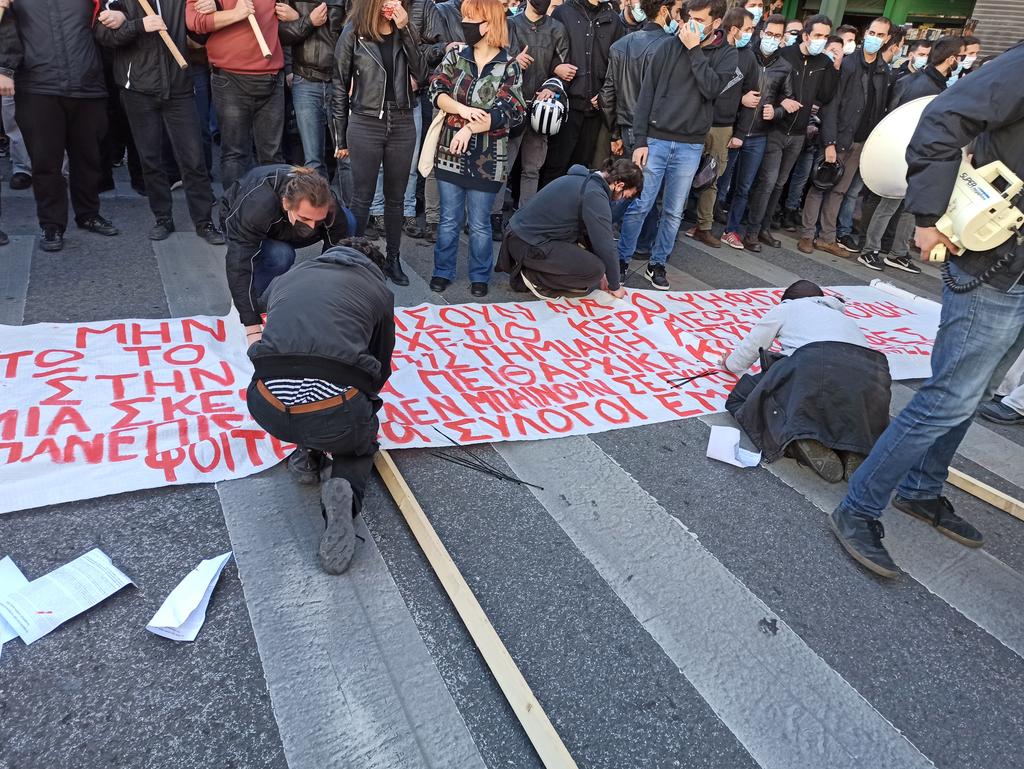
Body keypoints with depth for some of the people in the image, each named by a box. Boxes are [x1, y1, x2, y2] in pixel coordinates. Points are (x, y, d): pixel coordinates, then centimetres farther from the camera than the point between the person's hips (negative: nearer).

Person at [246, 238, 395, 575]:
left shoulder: (285, 279, 28)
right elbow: (381, 368, 28)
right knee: (360, 444, 31)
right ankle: (346, 490, 0)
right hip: (334, 415, -3)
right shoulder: (378, 289, 20)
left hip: (267, 409, 4)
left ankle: (308, 453, 22)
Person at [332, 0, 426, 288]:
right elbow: (341, 86, 1)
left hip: (402, 124, 3)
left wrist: (405, 30, -11)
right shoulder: (353, 34, -2)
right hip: (366, 125, -3)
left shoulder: (404, 32, 8)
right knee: (362, 198, 2)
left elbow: (421, 75, -4)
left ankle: (393, 259, 21)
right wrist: (340, 137, 1)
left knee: (396, 197, 9)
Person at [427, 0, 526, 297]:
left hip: (487, 159, -2)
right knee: (449, 219, 10)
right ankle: (443, 271, 25)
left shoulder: (509, 67, -3)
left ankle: (480, 276, 23)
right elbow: (436, 90, -4)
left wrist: (470, 127, -21)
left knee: (479, 224, 7)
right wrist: (463, 109, -21)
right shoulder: (455, 56, 5)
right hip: (451, 153, 2)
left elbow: (509, 113, -13)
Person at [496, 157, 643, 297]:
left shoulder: (586, 180, 13)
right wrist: (615, 286, 1)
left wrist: (600, 272, 21)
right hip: (529, 245, -10)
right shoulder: (595, 195, -17)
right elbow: (605, 246, -13)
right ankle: (535, 278, -3)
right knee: (593, 270, -16)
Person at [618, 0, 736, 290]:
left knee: (674, 212, 6)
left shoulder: (727, 54, 3)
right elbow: (647, 94, -1)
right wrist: (640, 140, -7)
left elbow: (712, 89, -15)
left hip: (691, 146, 1)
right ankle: (622, 259, 10)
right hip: (656, 139, -1)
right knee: (640, 205, -3)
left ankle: (657, 263, 18)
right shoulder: (670, 46, 1)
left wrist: (694, 50, -13)